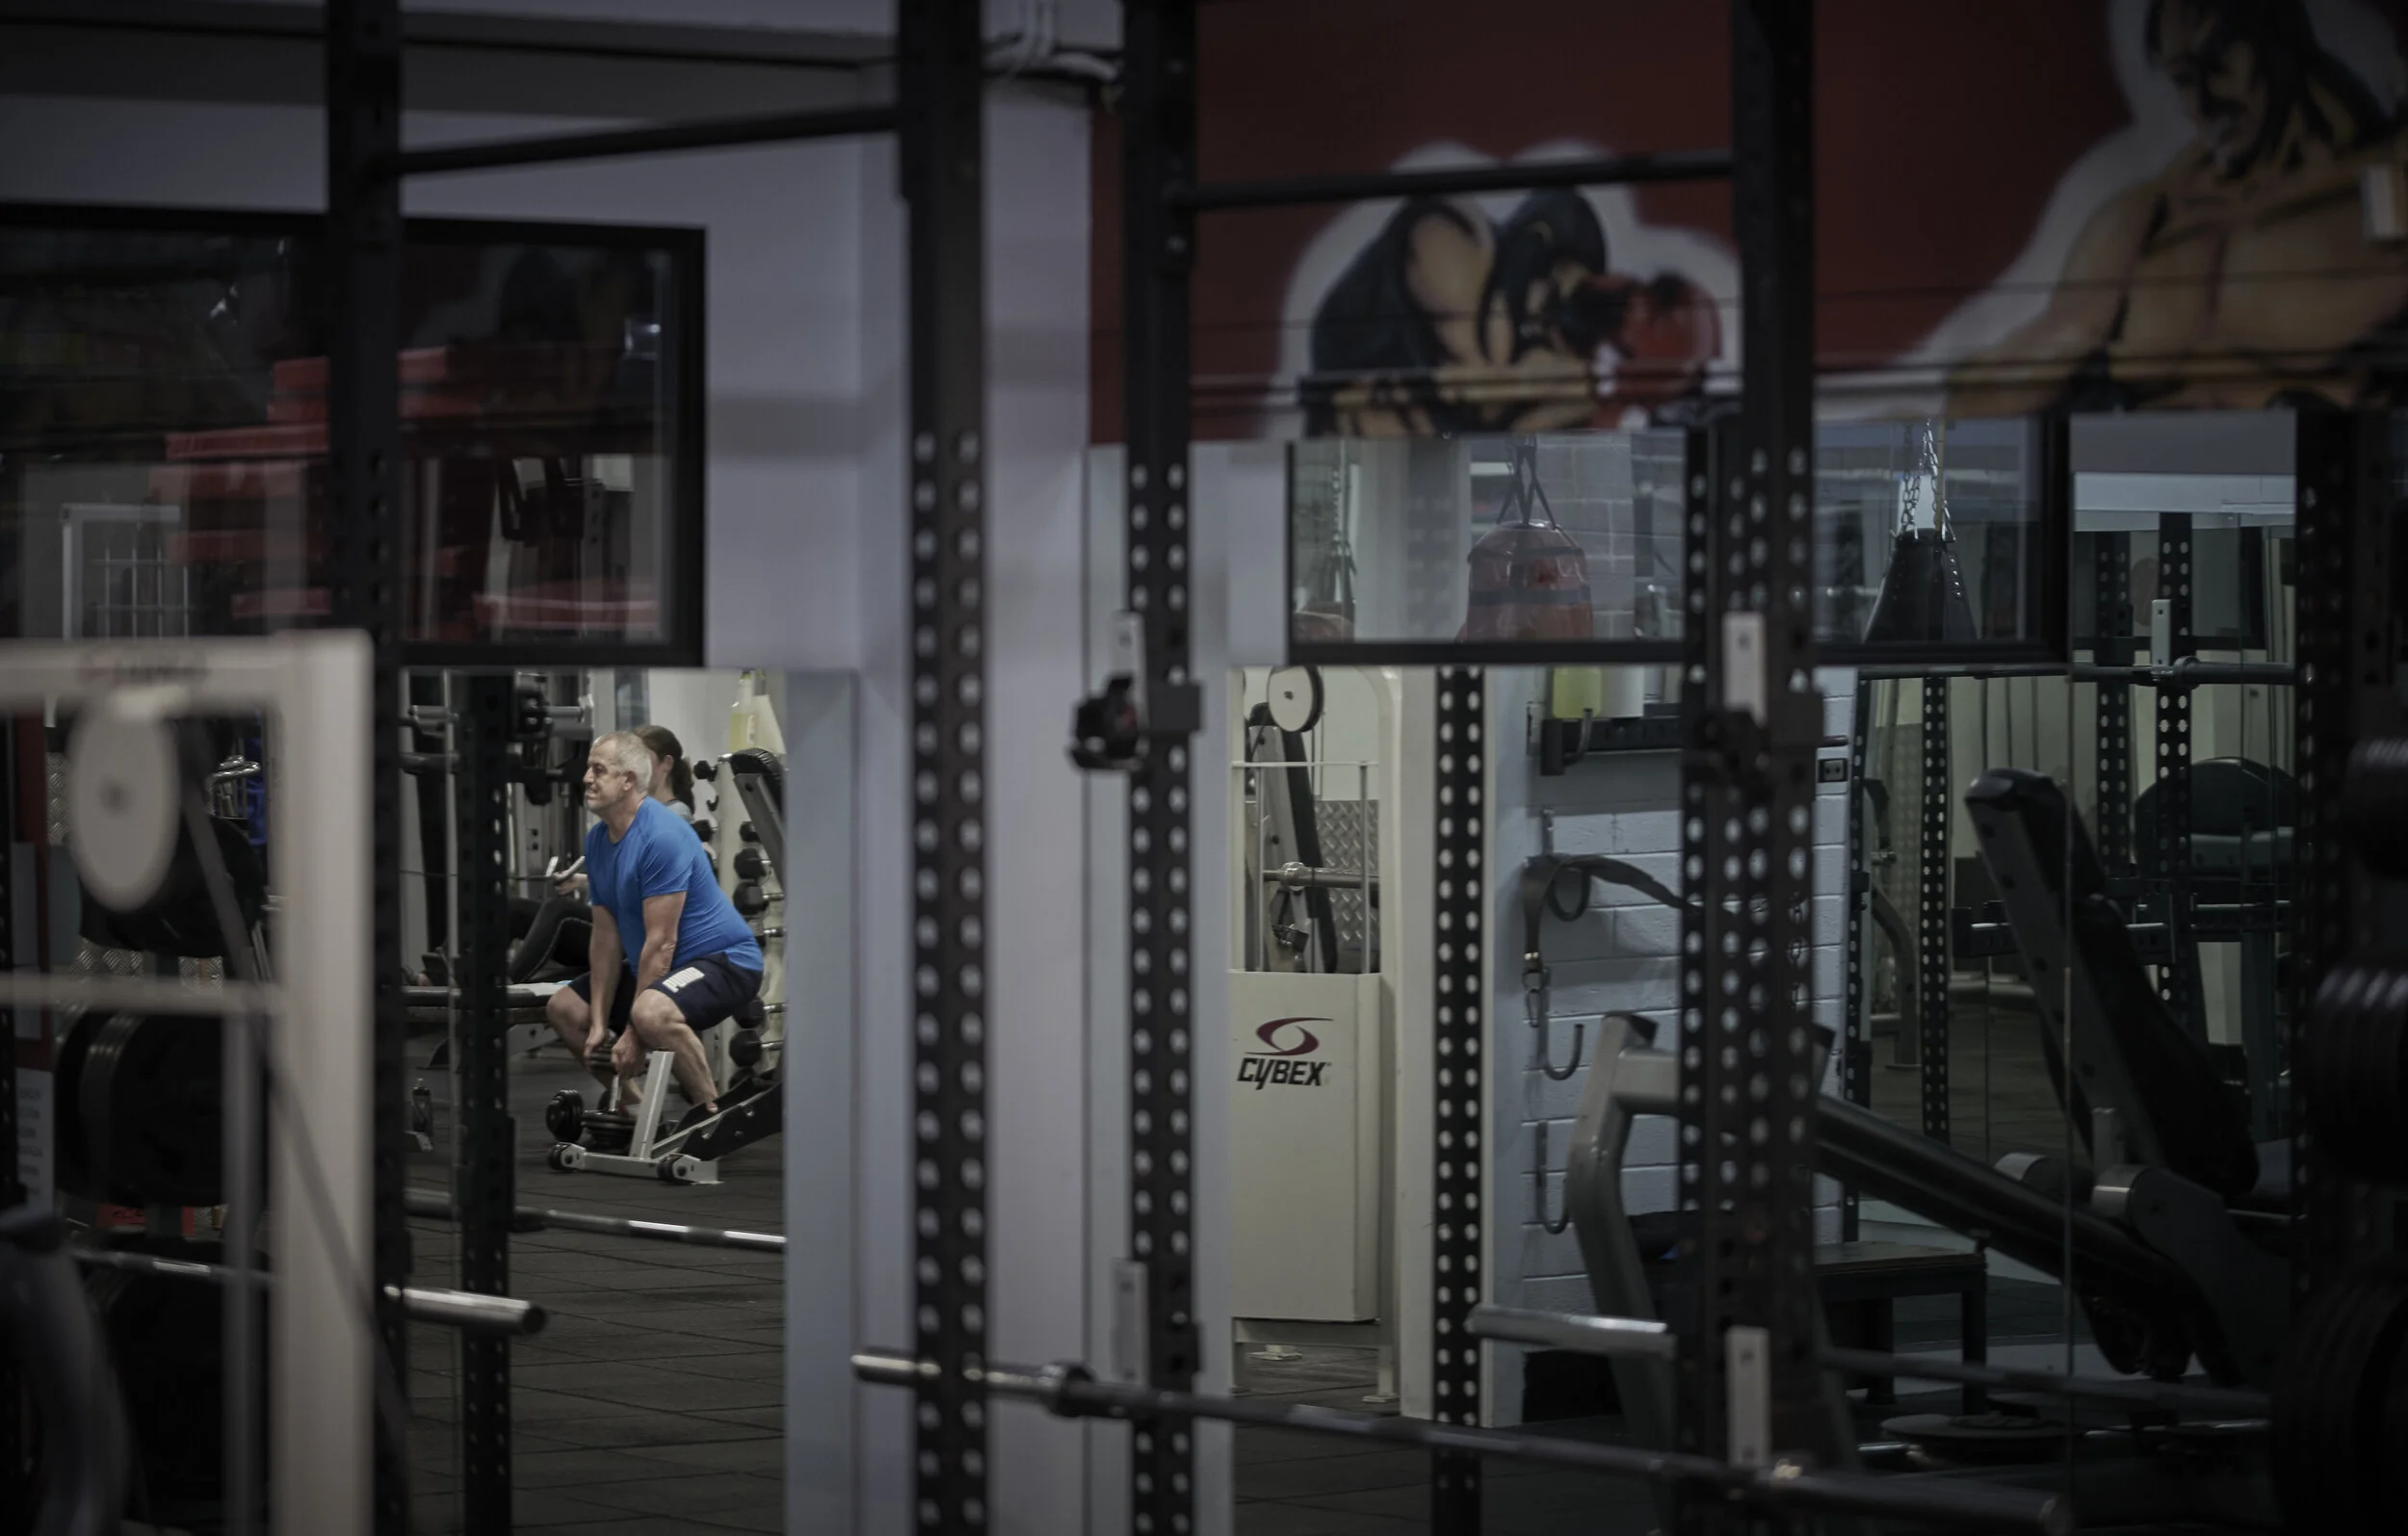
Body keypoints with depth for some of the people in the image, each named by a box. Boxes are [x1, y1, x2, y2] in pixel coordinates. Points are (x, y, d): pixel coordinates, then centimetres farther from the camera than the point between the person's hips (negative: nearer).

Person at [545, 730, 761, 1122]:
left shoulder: (662, 837, -24)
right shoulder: (597, 841, 4)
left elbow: (661, 943, -24)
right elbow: (607, 937, 7)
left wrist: (634, 1034, -23)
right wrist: (599, 1024, 0)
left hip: (724, 958, -10)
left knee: (652, 1012, -38)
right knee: (564, 1009, 13)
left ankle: (712, 1114, -20)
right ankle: (634, 1107, 18)